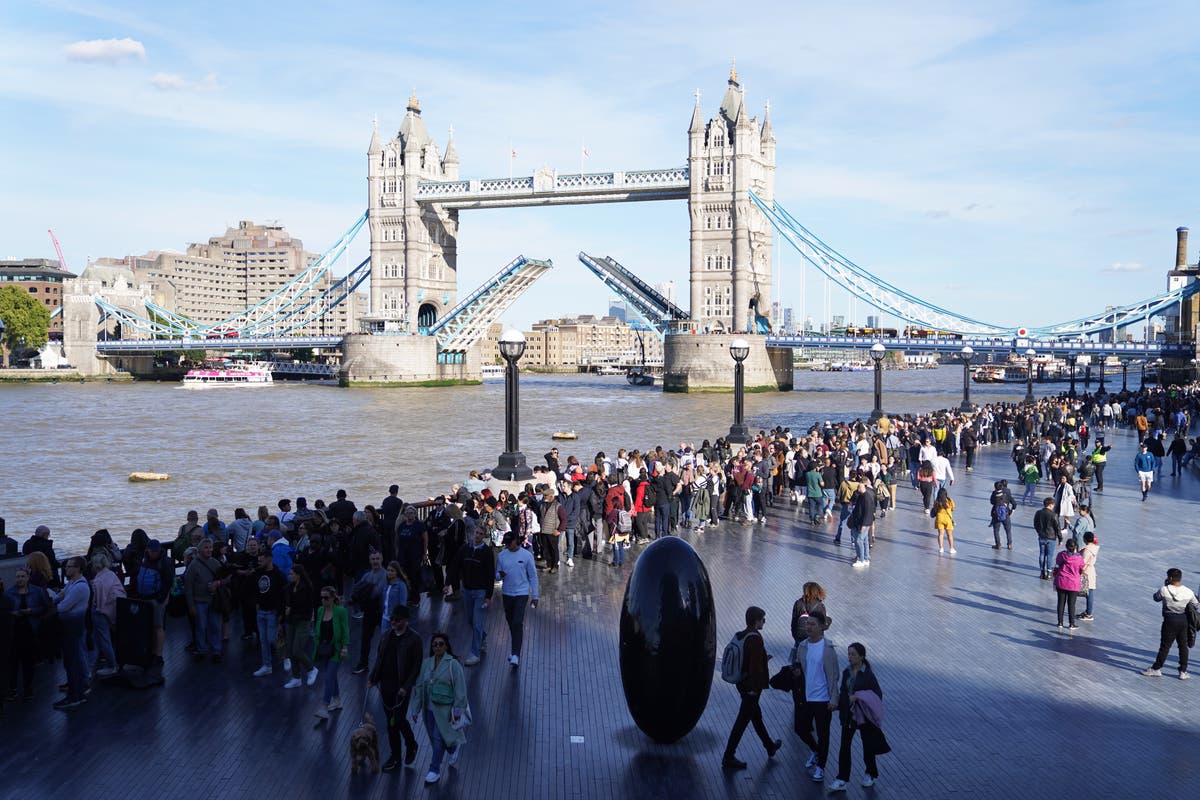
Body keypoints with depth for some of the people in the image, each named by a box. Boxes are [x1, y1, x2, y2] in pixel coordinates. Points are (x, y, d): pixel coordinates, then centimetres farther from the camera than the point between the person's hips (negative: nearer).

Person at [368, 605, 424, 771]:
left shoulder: (414, 639, -10)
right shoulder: (386, 636, 7)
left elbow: (416, 666, -11)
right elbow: (378, 659, 14)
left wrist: (406, 687, -17)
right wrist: (372, 678, 4)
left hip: (401, 687, -5)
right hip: (385, 684, 5)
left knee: (398, 720, -5)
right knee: (392, 721, 12)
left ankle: (411, 745, 23)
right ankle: (394, 756, 23)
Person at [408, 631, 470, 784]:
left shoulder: (453, 664, -12)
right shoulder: (426, 664, 1)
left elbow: (460, 688, -11)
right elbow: (418, 687, 5)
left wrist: (458, 710, -13)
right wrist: (415, 709, 6)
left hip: (444, 709, -5)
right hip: (429, 708, 5)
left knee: (438, 738, -4)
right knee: (434, 737, 14)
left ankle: (435, 771, 10)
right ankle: (454, 747, 43)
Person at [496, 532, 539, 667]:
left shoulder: (526, 555, -6)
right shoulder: (501, 555, 2)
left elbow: (533, 576, 0)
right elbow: (497, 575, 8)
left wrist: (535, 596, -1)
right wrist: (500, 575, -17)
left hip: (522, 593, -4)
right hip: (507, 593, 4)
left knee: (518, 623, -15)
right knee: (511, 623, 13)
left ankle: (516, 655, -18)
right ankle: (515, 652, 28)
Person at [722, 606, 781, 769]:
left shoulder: (739, 636, 3)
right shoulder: (755, 639, -23)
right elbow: (755, 664, -24)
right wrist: (754, 687, -20)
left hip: (741, 683, 9)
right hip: (751, 685, -9)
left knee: (756, 714, 23)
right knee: (743, 719, -1)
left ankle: (770, 747, 43)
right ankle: (729, 757, 5)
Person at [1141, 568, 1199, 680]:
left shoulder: (1164, 590, -16)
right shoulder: (1188, 592, -6)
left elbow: (1156, 598, 4)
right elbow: (1195, 606, 7)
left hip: (1170, 621, -3)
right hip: (1183, 621, 3)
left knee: (1165, 646, 5)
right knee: (1183, 646, 13)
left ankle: (1156, 669, 13)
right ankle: (1183, 672, 19)